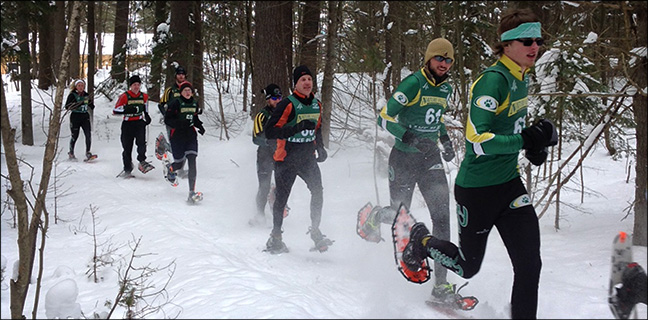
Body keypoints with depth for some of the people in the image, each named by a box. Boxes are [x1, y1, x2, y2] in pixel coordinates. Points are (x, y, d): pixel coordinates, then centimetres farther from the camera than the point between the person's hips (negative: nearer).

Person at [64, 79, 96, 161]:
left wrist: (89, 102, 0)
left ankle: (88, 153, -9)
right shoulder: (72, 95, -5)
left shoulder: (86, 95, 10)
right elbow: (67, 107, -15)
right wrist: (79, 103, -23)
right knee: (75, 136, 5)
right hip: (75, 117, -3)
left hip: (85, 117, 3)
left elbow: (91, 107, 21)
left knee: (88, 134, -12)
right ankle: (71, 153, 25)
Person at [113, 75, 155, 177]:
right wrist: (127, 110, -22)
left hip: (140, 123, 2)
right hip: (127, 124, -2)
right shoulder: (125, 96, -6)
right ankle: (127, 169, 15)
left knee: (141, 142, -22)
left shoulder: (144, 96, 7)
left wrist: (146, 115, 16)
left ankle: (142, 162, -13)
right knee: (127, 147, 3)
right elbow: (115, 111, -9)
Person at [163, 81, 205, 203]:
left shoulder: (194, 103, 8)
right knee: (179, 163, 5)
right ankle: (169, 169, 46)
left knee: (192, 161, -13)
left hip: (191, 136, 4)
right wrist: (180, 123, -26)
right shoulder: (175, 103, -9)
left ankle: (192, 192, -17)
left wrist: (200, 126, 3)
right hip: (177, 137, -3)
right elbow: (167, 119, -11)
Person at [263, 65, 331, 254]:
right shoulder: (288, 104, -13)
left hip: (308, 158, 5)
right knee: (282, 197, 2)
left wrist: (320, 147, 10)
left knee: (318, 191, -9)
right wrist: (296, 128, -28)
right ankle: (275, 237, 15)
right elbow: (269, 131, -19)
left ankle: (315, 231, 6)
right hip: (286, 159, -5)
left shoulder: (317, 105, 8)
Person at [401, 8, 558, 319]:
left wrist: (533, 144, 7)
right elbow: (478, 141, -29)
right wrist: (525, 140, -37)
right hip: (477, 188, -7)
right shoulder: (492, 81, -21)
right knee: (468, 266, 12)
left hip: (509, 183, 7)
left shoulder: (520, 79, 6)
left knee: (529, 263, -6)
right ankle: (422, 240, 39)